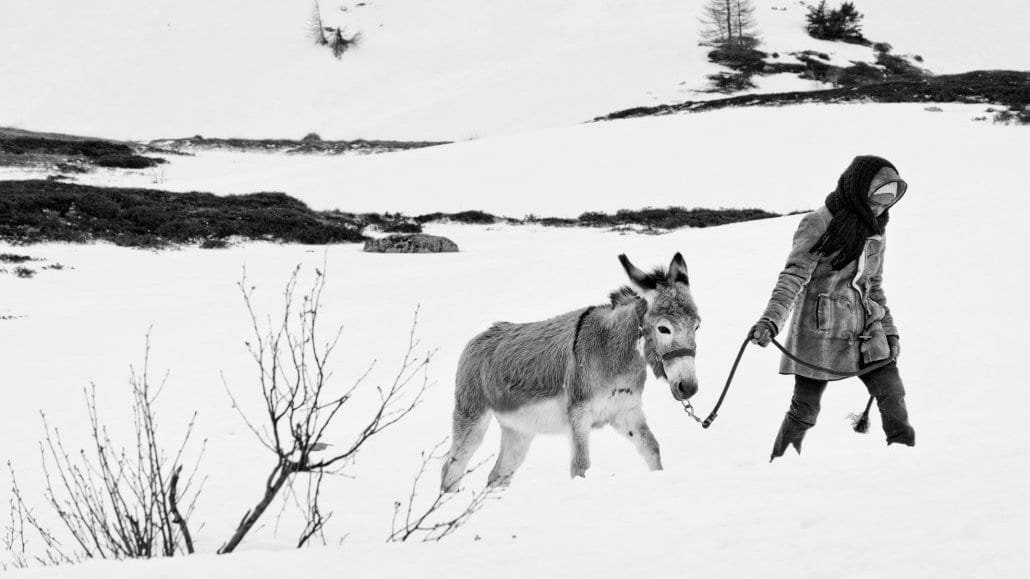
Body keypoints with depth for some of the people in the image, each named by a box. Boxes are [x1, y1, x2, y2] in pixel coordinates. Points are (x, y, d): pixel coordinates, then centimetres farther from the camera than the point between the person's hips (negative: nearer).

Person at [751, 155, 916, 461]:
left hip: (865, 332, 6)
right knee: (804, 410, 0)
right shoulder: (819, 224, -9)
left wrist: (889, 330, 19)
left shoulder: (875, 231, 12)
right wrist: (771, 320, -28)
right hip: (821, 331, -6)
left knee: (892, 393, -5)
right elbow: (794, 275, -16)